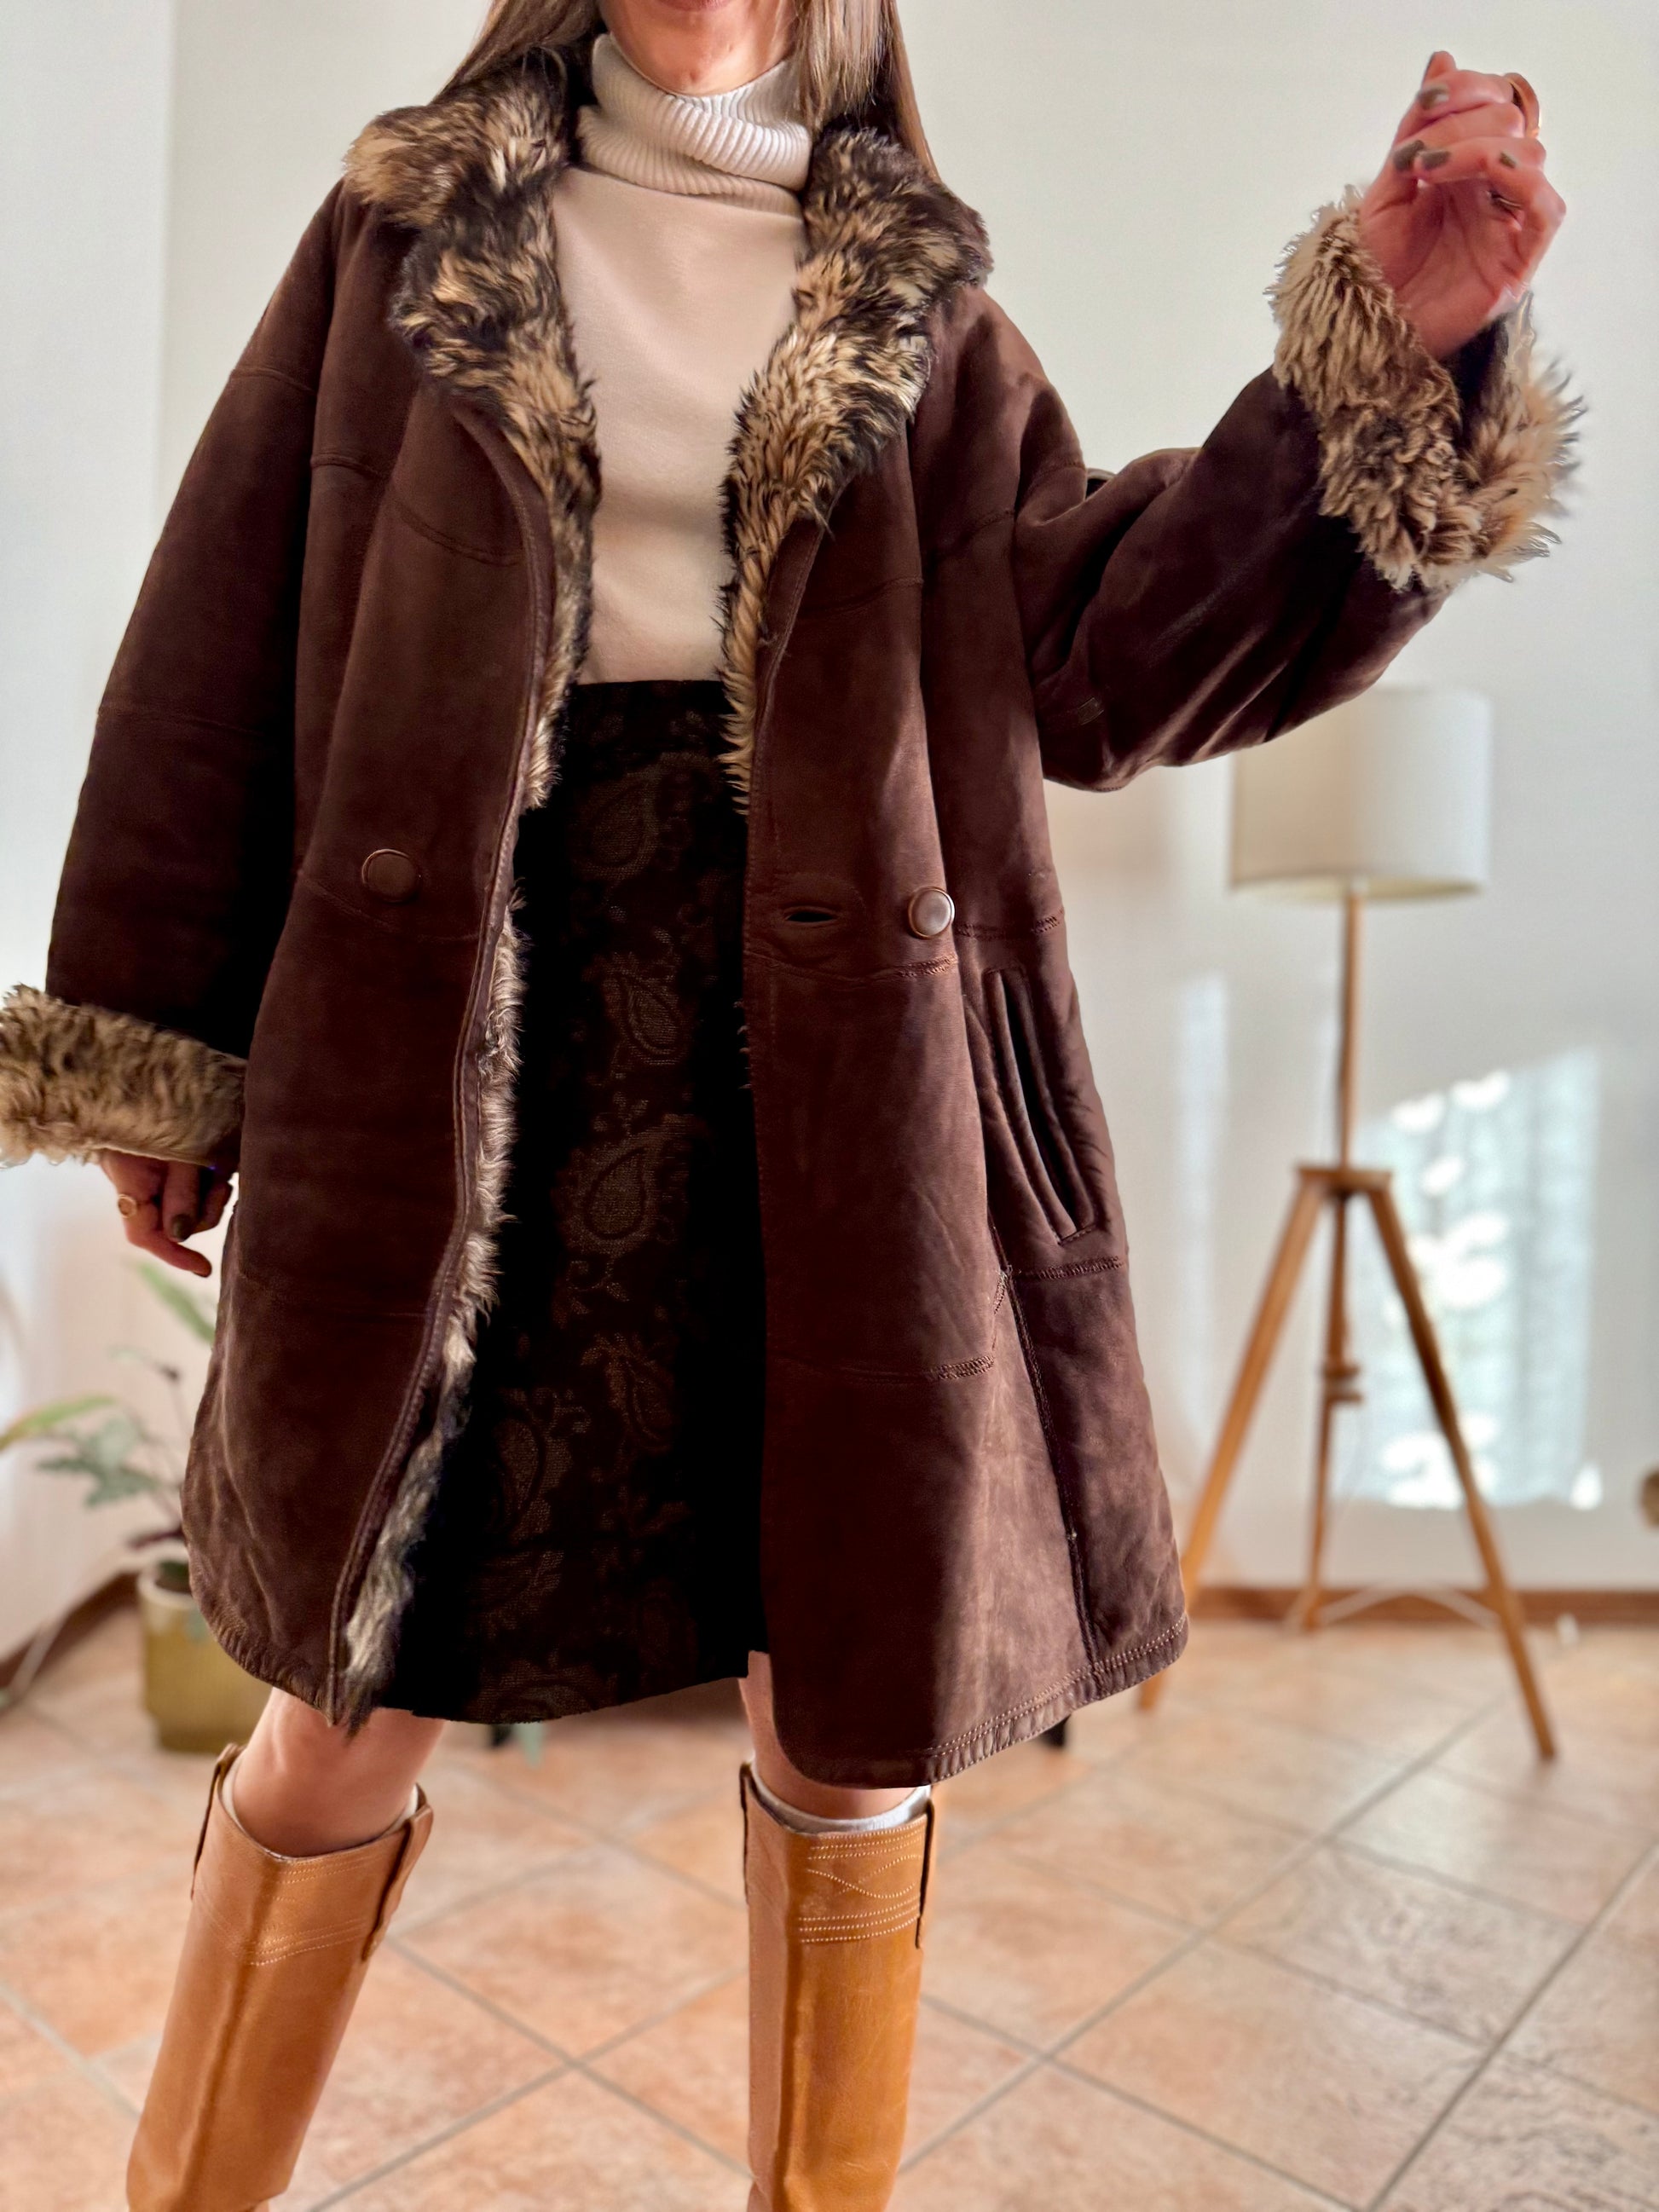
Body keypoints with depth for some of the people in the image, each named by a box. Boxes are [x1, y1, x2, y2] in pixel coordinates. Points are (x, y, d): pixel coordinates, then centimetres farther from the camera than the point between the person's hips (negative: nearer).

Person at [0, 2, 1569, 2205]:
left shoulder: (920, 308, 15)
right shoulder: (407, 232, 14)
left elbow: (1101, 644, 3)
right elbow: (231, 635, 10)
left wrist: (1389, 362, -10)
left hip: (829, 1050, 1)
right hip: (466, 1046, 0)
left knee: (853, 1703, 8)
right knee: (356, 1693, 10)